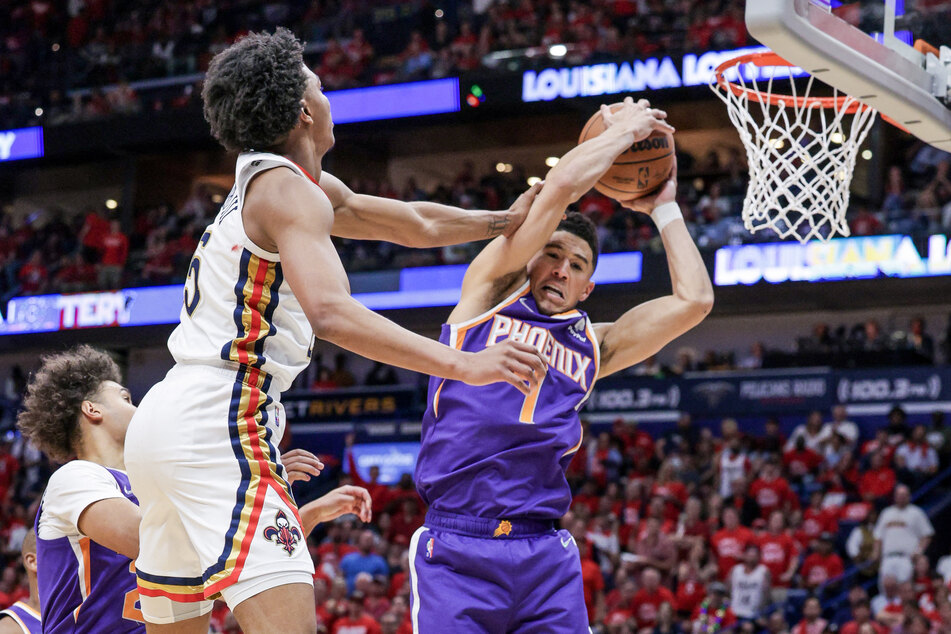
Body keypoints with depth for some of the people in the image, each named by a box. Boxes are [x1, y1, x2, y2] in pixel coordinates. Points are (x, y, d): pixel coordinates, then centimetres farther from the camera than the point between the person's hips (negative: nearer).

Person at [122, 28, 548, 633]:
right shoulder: (288, 191, -9)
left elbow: (417, 224, 34)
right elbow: (331, 312, -26)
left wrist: (509, 220, 43)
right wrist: (462, 364, -29)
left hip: (165, 422, 11)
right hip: (216, 429, -11)